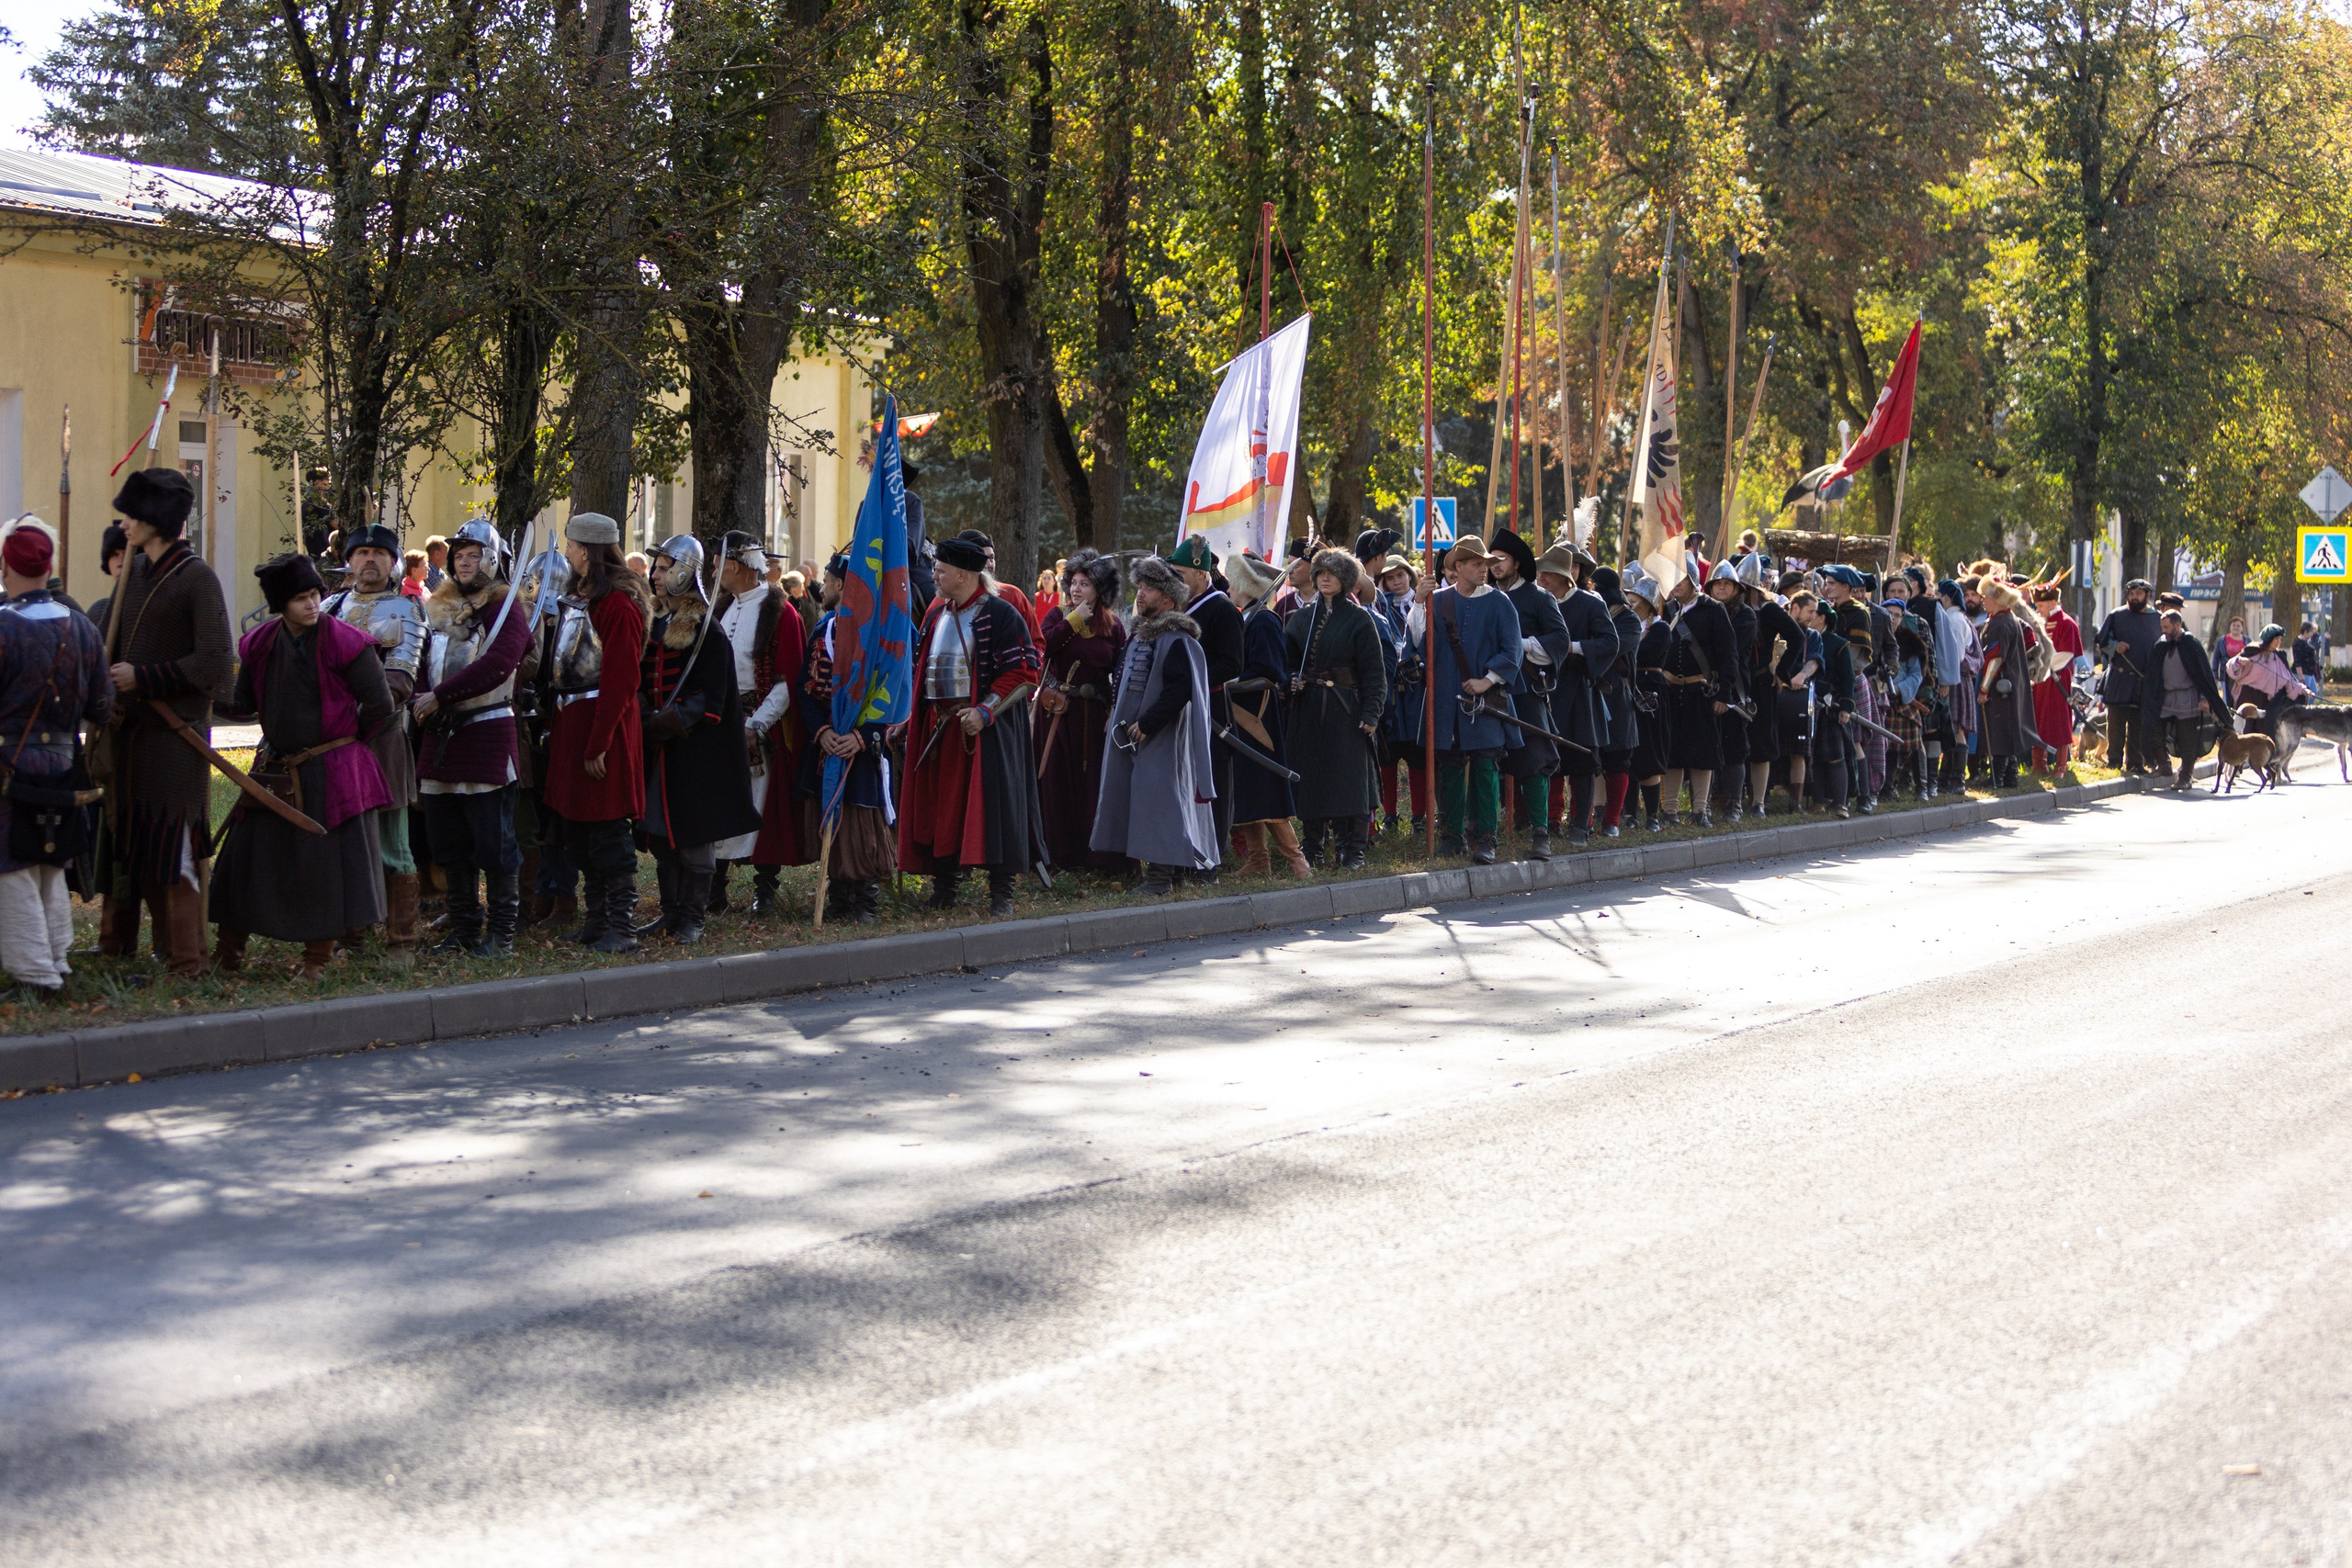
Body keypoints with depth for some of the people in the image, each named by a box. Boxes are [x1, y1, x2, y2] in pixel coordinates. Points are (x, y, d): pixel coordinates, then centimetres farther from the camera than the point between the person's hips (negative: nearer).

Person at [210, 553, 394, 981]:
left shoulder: (345, 641, -11)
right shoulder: (259, 644, 3)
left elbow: (380, 705, -7)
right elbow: (243, 702, 12)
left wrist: (340, 743, 2)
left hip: (332, 770, -4)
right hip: (276, 770, 4)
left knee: (328, 862, -2)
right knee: (247, 856, 5)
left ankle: (317, 958, 11)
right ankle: (229, 950, 19)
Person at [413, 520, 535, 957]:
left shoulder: (507, 610, -5)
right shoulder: (437, 610, 16)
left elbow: (496, 666, -20)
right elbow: (423, 667, 19)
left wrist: (439, 696, -21)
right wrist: (419, 700, -2)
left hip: (488, 736, -7)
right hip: (439, 737, 7)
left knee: (494, 841, -4)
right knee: (448, 842, 11)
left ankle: (501, 932, 3)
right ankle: (464, 929, 21)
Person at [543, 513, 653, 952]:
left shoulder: (618, 604, -15)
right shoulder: (577, 596, 15)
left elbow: (620, 681, -18)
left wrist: (598, 745, -20)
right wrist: (557, 719, 11)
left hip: (603, 721, -10)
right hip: (571, 719, 10)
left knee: (606, 831, -6)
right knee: (576, 829, 13)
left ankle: (623, 928, -1)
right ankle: (596, 920, 21)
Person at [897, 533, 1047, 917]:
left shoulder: (1001, 614, -8)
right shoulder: (937, 614, 14)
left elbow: (1022, 674, -13)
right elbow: (922, 670, 22)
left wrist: (985, 712, -22)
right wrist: (911, 719, 13)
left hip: (984, 728, -7)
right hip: (939, 726, 7)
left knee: (991, 806, -5)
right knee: (940, 807, 8)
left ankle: (1001, 892, 0)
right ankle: (945, 886, 17)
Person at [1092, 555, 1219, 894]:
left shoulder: (1176, 638, -15)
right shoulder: (1139, 632, 13)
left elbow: (1180, 689, -23)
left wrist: (1147, 724, -21)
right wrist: (1119, 714, 12)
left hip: (1162, 738, -9)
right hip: (1134, 735, 9)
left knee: (1156, 798, -8)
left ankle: (1161, 876, -5)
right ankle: (1163, 871, 17)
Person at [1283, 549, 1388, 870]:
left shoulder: (1359, 619, -1)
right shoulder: (1303, 617, 11)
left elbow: (1374, 671, -4)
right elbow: (1287, 659, 17)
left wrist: (1370, 712, -12)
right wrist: (1292, 680, -5)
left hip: (1346, 708, -4)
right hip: (1308, 708, 4)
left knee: (1349, 779, -6)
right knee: (1310, 779, 4)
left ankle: (1351, 852, -2)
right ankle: (1312, 851, 11)